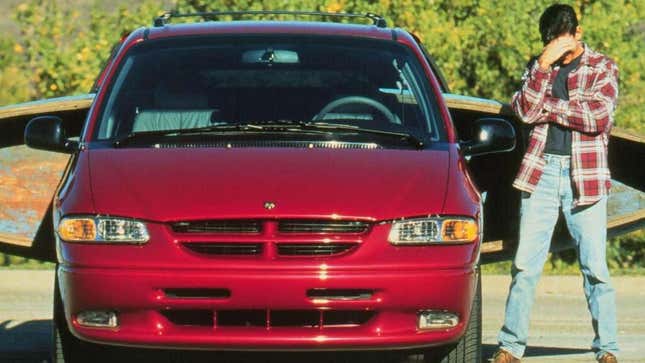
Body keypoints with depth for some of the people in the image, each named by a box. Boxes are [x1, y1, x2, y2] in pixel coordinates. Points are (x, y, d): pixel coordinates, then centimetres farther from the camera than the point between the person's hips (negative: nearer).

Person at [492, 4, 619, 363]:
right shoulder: (539, 67, 12)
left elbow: (598, 118, -11)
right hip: (541, 172, 2)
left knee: (595, 266, -2)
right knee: (525, 264, -1)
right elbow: (527, 110, -4)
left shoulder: (603, 68, 4)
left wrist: (548, 105, -6)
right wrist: (543, 65, -13)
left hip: (585, 177, -2)